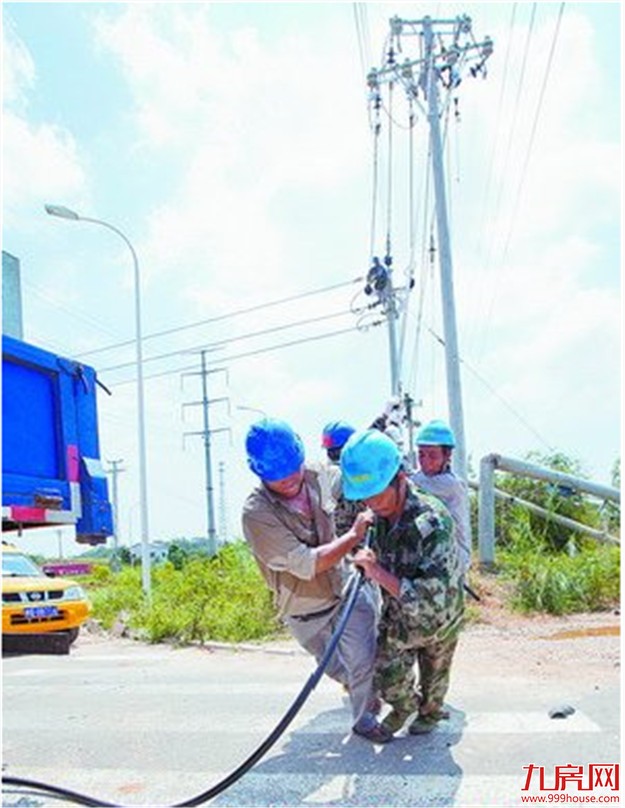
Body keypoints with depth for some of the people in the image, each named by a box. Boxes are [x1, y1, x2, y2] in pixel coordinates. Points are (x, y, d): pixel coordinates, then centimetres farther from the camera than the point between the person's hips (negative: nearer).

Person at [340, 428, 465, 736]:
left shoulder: (433, 522, -39)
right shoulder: (379, 515, -17)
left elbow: (432, 600, -43)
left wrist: (378, 571, -42)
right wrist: (369, 564, -11)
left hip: (438, 621, -4)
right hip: (397, 617, 4)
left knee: (434, 677, 22)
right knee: (387, 681, 8)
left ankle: (430, 712, 54)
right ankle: (405, 706, 41)